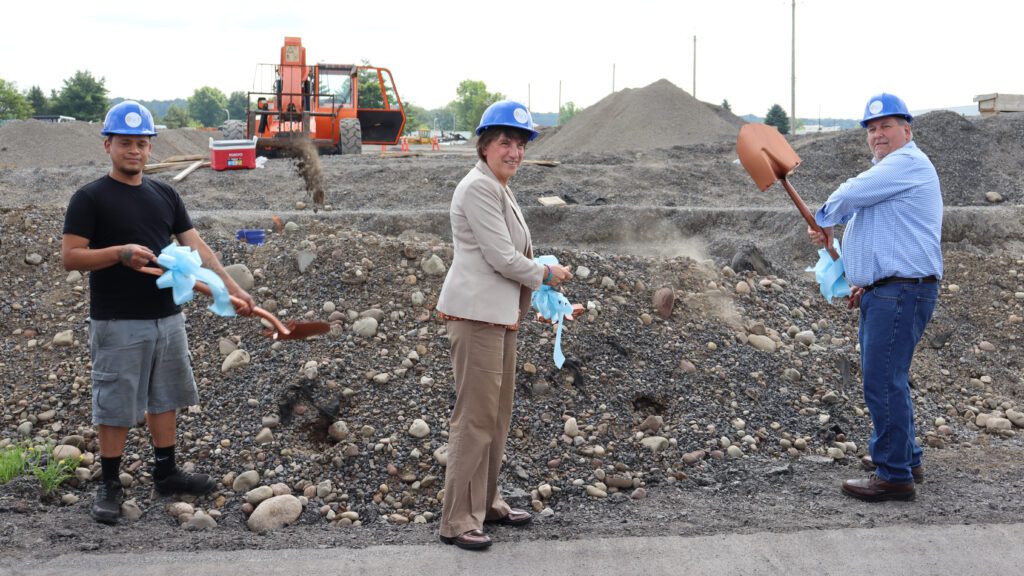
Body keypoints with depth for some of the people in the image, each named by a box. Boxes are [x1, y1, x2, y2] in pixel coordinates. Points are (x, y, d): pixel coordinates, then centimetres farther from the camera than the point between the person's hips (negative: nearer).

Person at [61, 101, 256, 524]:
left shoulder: (165, 195, 9)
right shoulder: (90, 198, -8)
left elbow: (197, 247, 5)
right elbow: (70, 257, -12)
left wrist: (232, 289, -5)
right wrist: (121, 253, -26)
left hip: (167, 318, 6)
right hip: (118, 325, -6)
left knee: (164, 399, 15)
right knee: (115, 407, 1)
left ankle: (166, 473, 28)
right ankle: (109, 486, 14)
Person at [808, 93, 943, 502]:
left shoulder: (908, 163, -11)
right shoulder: (889, 170, 23)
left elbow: (850, 195, -19)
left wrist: (823, 221, 1)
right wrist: (866, 283, 19)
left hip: (901, 293, -11)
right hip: (882, 292, 11)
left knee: (882, 381, -11)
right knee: (884, 378, 20)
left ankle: (894, 476, -6)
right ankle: (904, 457, 33)